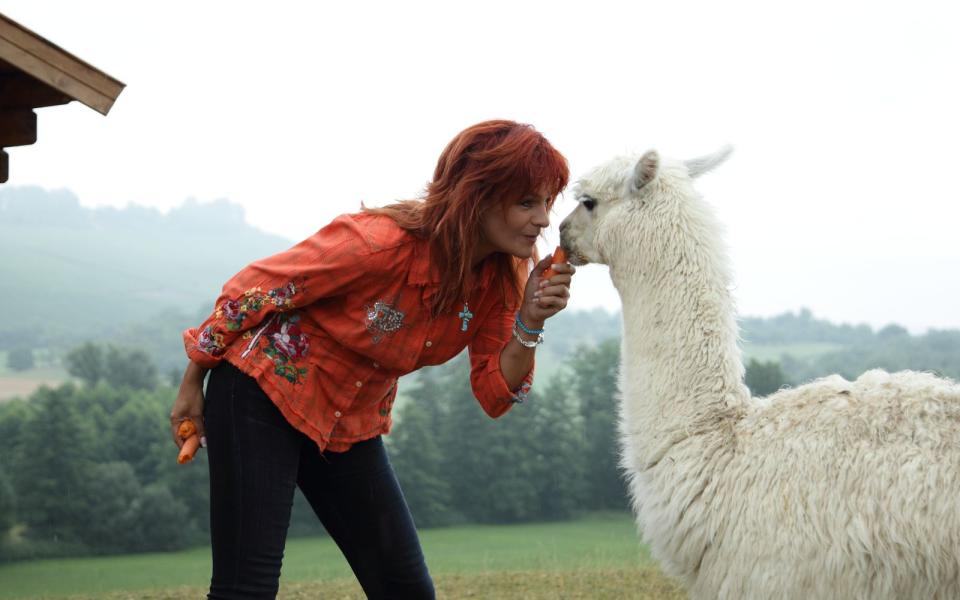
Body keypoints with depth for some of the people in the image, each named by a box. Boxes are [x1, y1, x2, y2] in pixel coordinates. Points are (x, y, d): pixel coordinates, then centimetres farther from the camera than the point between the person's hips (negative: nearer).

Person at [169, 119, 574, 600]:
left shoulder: (501, 280, -9)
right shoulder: (379, 241, -29)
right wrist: (192, 384, -5)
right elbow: (250, 292, -17)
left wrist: (529, 324, -24)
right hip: (263, 396, -6)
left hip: (352, 427, 7)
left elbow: (495, 396, -5)